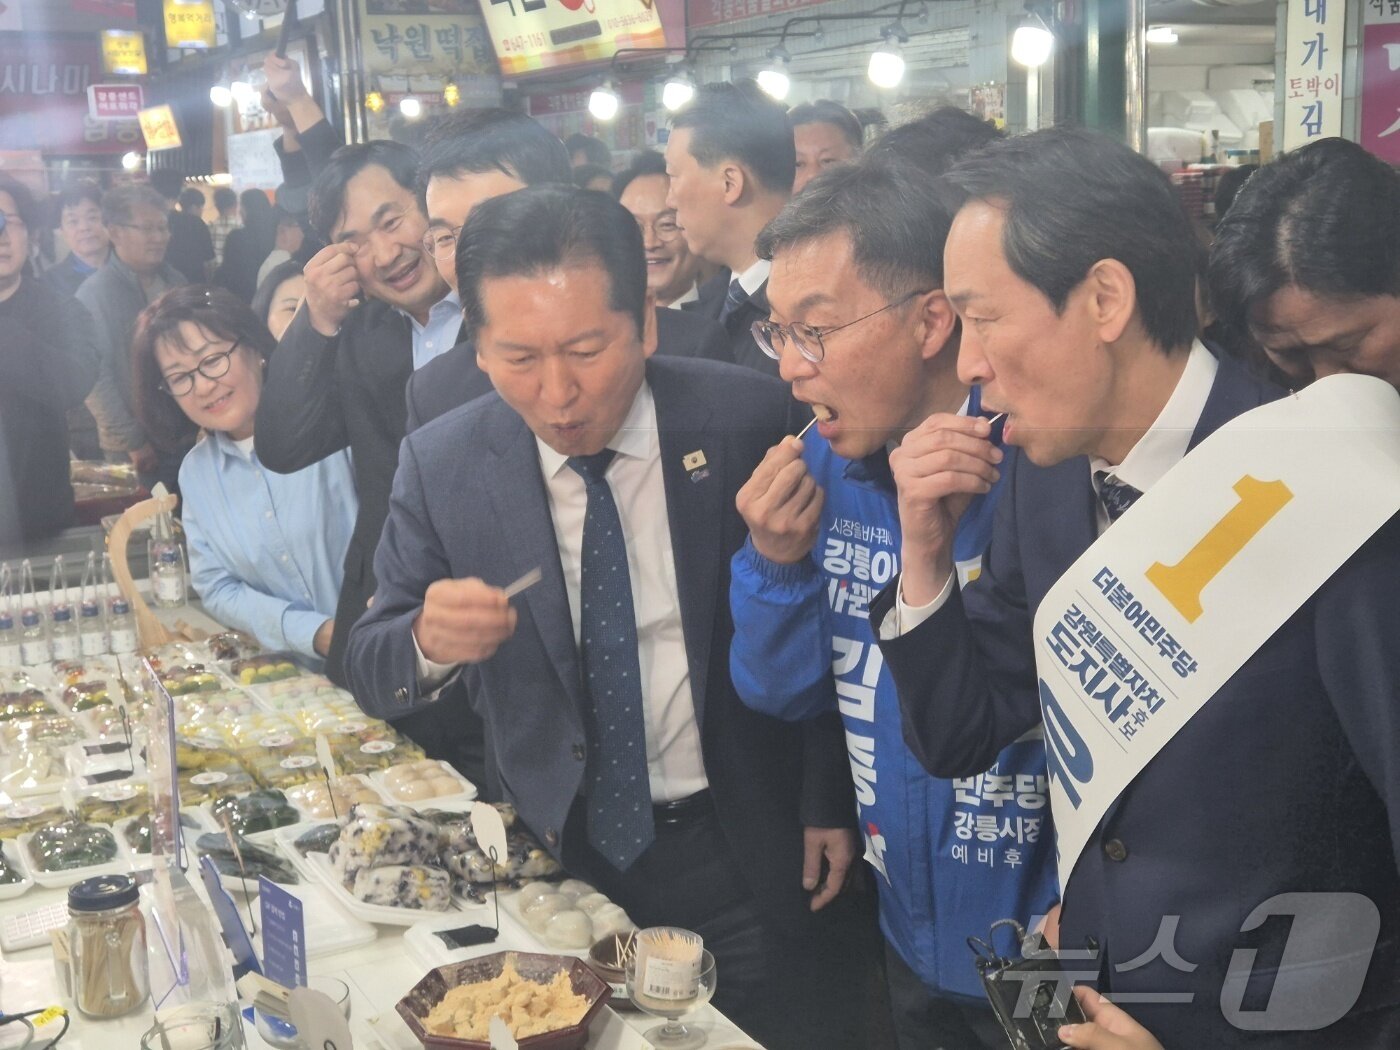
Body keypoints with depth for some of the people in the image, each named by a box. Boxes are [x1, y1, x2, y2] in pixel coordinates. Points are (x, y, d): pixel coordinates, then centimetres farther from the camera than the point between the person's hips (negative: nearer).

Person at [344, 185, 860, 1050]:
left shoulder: (747, 421, -14)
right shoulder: (440, 465, -9)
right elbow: (371, 669, -4)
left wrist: (828, 807, -1)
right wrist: (429, 639, -26)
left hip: (744, 851, -1)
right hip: (559, 853, 2)